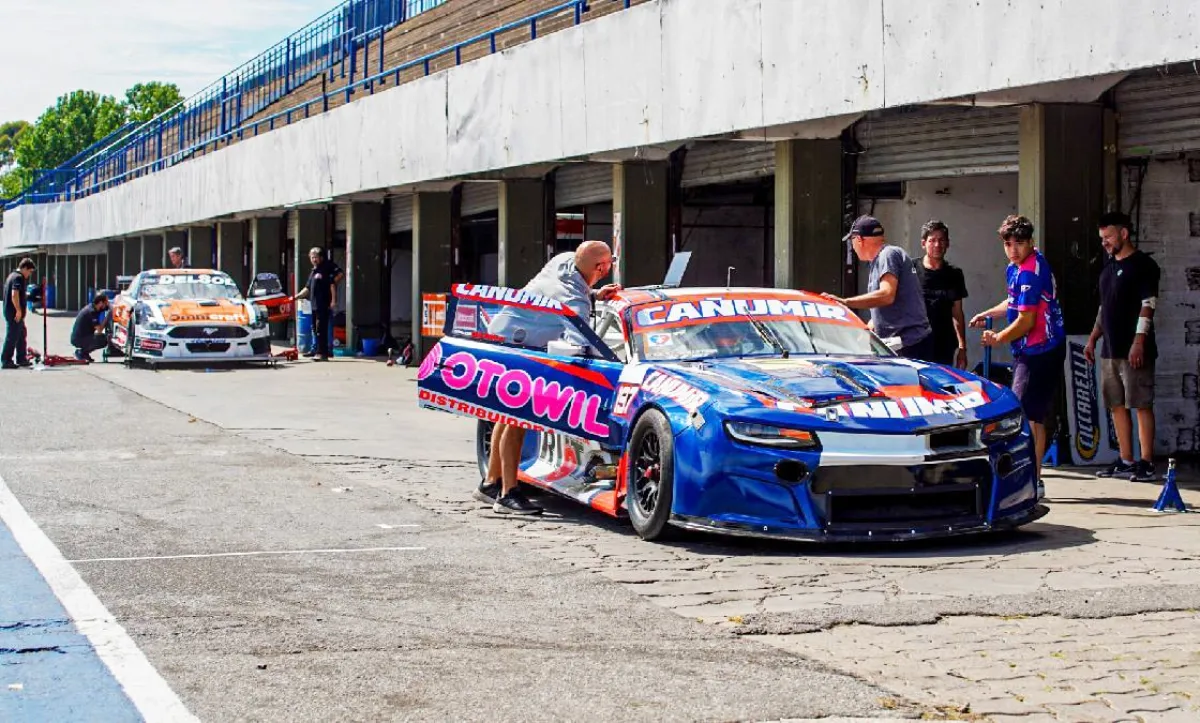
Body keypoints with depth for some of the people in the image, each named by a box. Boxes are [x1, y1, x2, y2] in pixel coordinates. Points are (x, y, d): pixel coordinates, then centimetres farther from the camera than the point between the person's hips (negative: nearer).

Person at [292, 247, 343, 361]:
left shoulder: (327, 269, -6)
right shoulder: (313, 272, 20)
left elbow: (332, 285, -12)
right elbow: (308, 289, 26)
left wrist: (333, 300, -19)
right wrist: (297, 296, 18)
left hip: (324, 306, -9)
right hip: (315, 305, 9)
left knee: (321, 330, -11)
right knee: (315, 329, 11)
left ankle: (322, 353, -11)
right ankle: (317, 350, 18)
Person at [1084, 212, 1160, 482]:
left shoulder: (1143, 265, -6)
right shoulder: (1109, 268, 19)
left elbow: (1148, 305, -13)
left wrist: (1139, 341, -21)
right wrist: (1093, 339, 19)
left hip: (1134, 350, -8)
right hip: (1110, 349, 8)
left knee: (1141, 405, -7)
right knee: (1117, 406, 8)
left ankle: (1146, 463, -6)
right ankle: (1126, 462, 14)